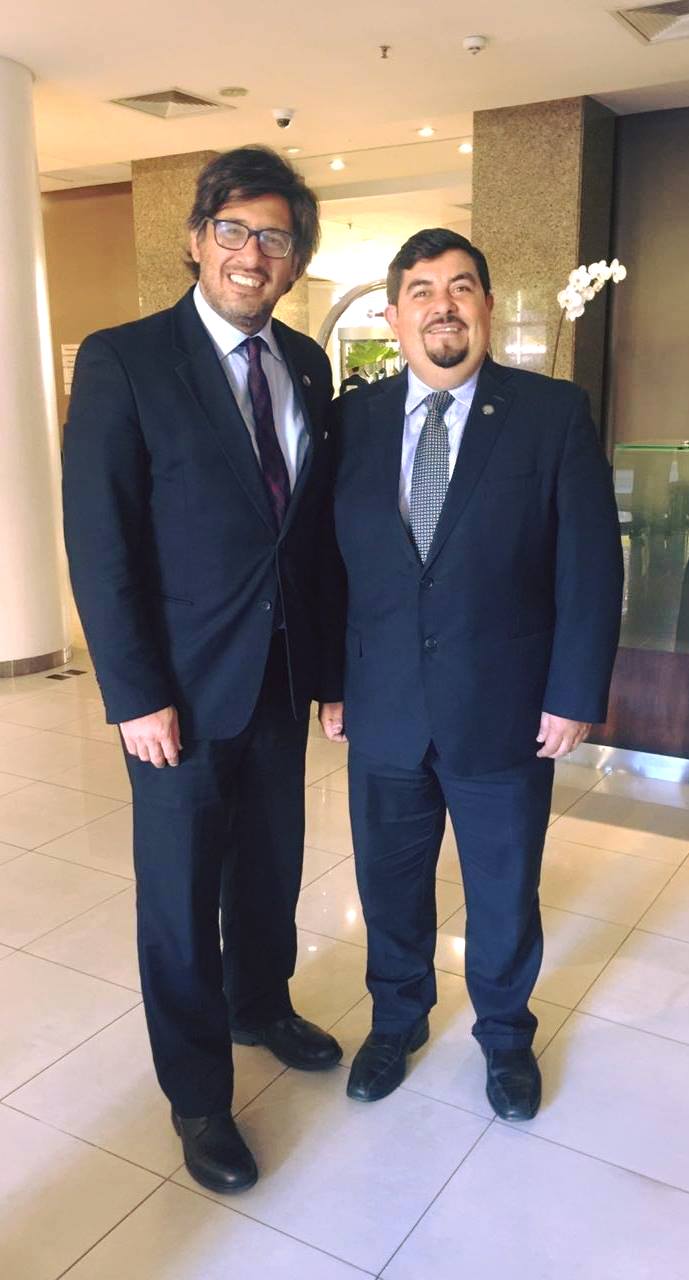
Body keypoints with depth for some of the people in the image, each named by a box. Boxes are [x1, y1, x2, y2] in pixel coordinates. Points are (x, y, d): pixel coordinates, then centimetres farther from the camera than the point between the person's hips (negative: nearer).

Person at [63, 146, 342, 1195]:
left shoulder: (307, 365, 5)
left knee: (272, 862, 21)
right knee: (182, 891, 9)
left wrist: (327, 661, 5)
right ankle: (197, 1095, 30)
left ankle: (261, 1005, 48)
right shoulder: (123, 361, -11)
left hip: (284, 673, 5)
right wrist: (136, 696, -16)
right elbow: (99, 544, -14)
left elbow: (315, 523, 7)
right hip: (183, 684, -5)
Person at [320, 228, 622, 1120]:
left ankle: (506, 1034, 42)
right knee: (390, 882, 17)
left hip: (504, 711, -2)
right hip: (383, 711, 2)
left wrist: (575, 696, -10)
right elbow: (331, 560, 3)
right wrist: (331, 681, 2)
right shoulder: (355, 419, 1)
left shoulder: (555, 414, -6)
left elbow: (590, 566, -7)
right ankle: (397, 1020, 43)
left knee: (504, 891, 16)